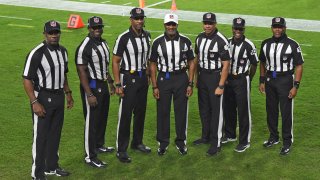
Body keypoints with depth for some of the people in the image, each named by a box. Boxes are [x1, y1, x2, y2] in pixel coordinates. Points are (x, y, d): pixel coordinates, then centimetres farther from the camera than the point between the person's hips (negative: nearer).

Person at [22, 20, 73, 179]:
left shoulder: (62, 51, 6)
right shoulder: (36, 53, -18)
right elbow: (27, 80, -17)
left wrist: (68, 93, 17)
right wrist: (34, 102, -21)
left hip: (59, 97, 7)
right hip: (43, 98, -7)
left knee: (55, 134, 17)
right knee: (40, 136, 2)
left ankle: (51, 167, 33)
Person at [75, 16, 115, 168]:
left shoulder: (103, 43, 9)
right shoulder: (85, 47, -18)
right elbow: (82, 72, -20)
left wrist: (111, 84, 23)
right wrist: (89, 95, -23)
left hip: (103, 85, 9)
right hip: (92, 87, -8)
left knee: (102, 118, 20)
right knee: (92, 121, -3)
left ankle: (99, 145, 38)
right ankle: (90, 157, 5)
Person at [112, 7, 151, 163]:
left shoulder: (147, 36, 3)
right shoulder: (124, 38, -15)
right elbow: (115, 62, -12)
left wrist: (149, 75, 11)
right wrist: (118, 84, -15)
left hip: (143, 77, 6)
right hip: (128, 78, -6)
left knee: (140, 112, 15)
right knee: (125, 115, -3)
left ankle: (137, 142, 31)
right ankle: (121, 150, 4)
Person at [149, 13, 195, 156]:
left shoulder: (185, 41, -1)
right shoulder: (157, 42, -3)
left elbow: (191, 63, 4)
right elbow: (153, 65, 1)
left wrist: (190, 84, -2)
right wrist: (154, 86, -3)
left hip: (181, 78, 0)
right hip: (163, 79, 0)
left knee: (181, 111, 7)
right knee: (162, 112, 5)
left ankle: (181, 141, 21)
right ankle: (163, 142, 19)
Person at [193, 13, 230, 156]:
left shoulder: (221, 41, -18)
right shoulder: (200, 38, 4)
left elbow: (226, 65, -16)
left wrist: (221, 86, -18)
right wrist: (196, 78, 13)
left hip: (215, 76, -7)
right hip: (202, 75, 7)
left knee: (216, 110, -1)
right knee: (203, 108, 16)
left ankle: (216, 143, 7)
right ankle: (205, 137, 31)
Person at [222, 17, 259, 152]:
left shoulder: (248, 45, -13)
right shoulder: (227, 43, 4)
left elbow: (254, 64, -4)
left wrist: (247, 80, 2)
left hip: (241, 80, -6)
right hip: (228, 79, 6)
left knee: (243, 111, 0)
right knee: (228, 109, 16)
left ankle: (244, 141, 8)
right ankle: (230, 135, 33)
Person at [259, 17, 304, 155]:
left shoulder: (292, 45, -11)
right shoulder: (266, 44, 4)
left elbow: (299, 66, -9)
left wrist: (295, 86, -13)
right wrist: (262, 81, 10)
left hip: (285, 80, -5)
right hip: (270, 80, 5)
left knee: (286, 112, 1)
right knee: (271, 111, 14)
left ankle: (287, 142, 13)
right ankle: (273, 137, 30)